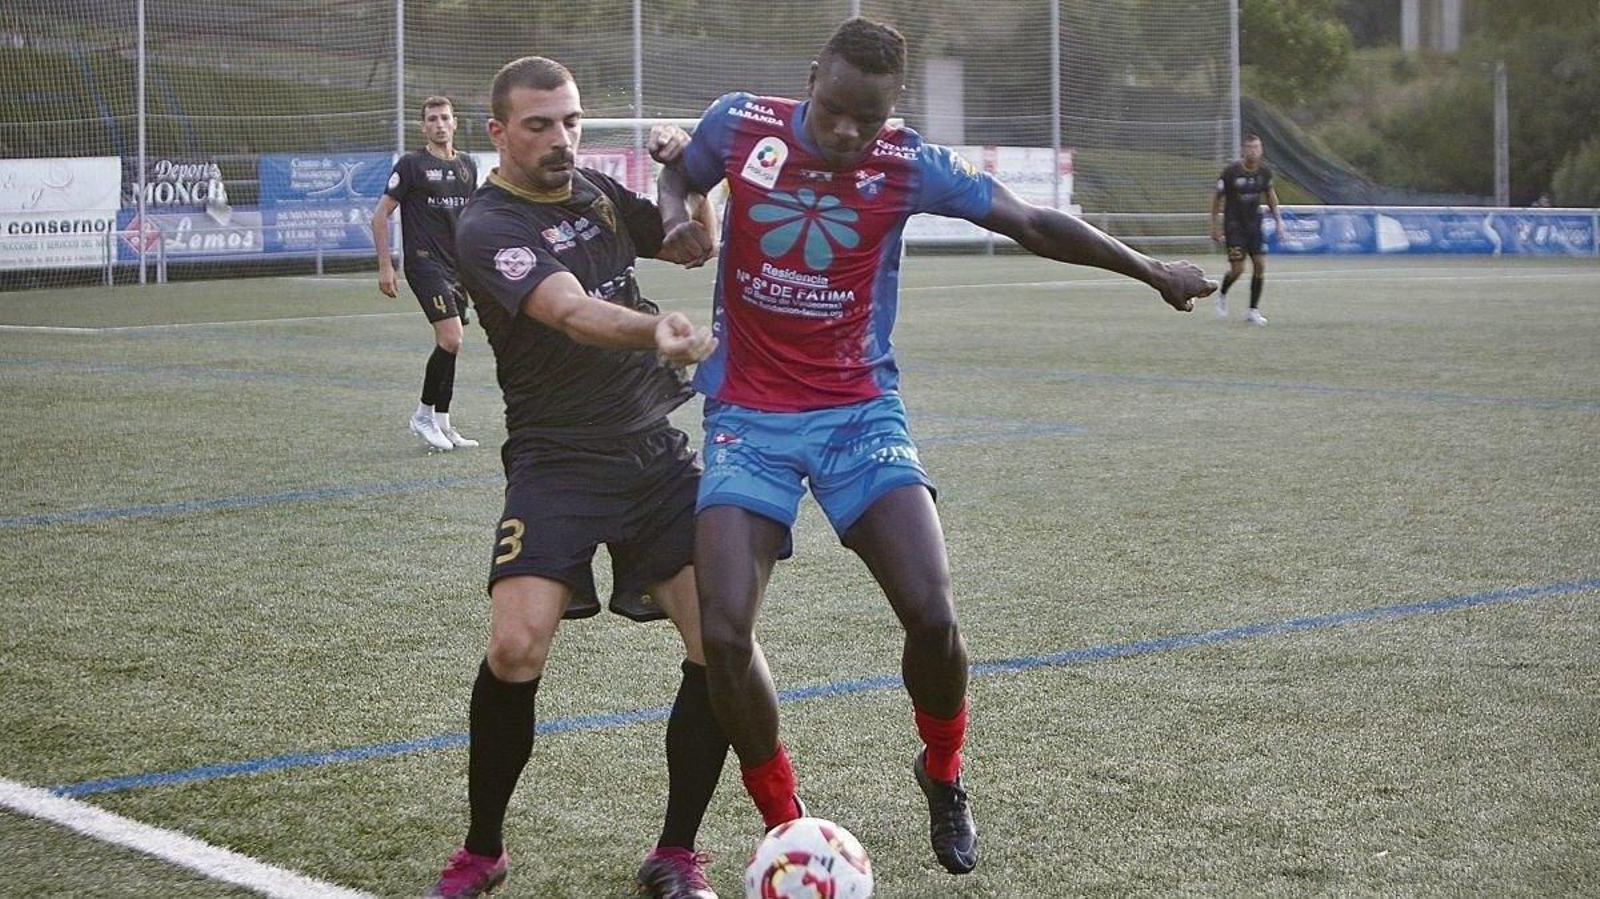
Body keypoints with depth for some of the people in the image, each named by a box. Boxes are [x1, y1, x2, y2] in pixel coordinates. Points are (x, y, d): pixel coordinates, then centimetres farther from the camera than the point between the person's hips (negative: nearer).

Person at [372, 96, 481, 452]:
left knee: (450, 344, 8)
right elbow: (380, 215, -4)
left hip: (456, 267, 7)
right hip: (425, 263, -7)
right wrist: (385, 265, -8)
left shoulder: (467, 165, 12)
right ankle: (423, 415, -3)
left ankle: (442, 422, 16)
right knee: (450, 339, -17)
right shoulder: (412, 164, -5)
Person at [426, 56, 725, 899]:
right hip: (557, 463, -6)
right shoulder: (488, 228, -12)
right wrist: (657, 326, -48)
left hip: (658, 450, 6)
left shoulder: (594, 190, 10)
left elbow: (694, 248, 25)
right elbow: (573, 313, -29)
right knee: (515, 649, -21)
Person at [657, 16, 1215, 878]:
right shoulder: (740, 125, -6)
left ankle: (943, 775, 18)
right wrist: (674, 217, -7)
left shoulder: (908, 165, -7)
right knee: (724, 635, -15)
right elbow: (680, 174, 17)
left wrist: (1150, 271, 9)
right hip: (747, 419, 0)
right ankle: (784, 822, 8)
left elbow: (1033, 224, 2)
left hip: (860, 413, 0)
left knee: (932, 615, -15)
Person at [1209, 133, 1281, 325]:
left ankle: (1253, 310, 6)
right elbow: (1217, 198, -4)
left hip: (1254, 224, 4)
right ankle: (1222, 295, 24)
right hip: (1234, 225, -4)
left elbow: (1270, 194, 15)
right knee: (1237, 268, -9)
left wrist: (1278, 219, 11)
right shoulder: (1231, 172, -15)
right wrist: (1215, 226, -4)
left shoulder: (1265, 171, -3)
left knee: (1260, 265, -5)